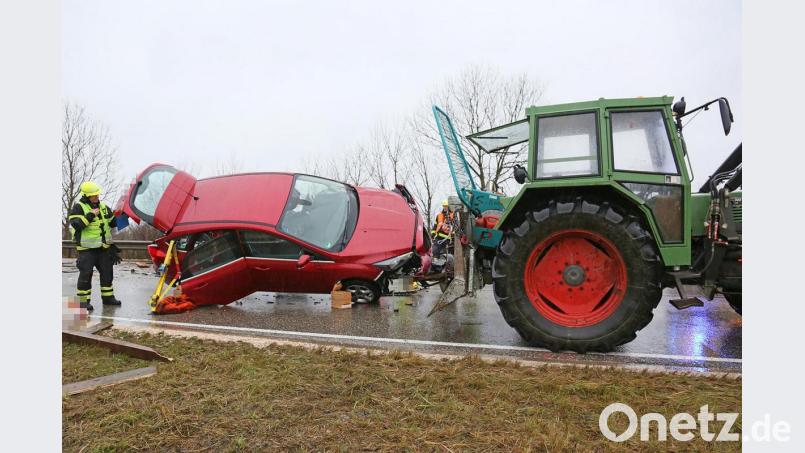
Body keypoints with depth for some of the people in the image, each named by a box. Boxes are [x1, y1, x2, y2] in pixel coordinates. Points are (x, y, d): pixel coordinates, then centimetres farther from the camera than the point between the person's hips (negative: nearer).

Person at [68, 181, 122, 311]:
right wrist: (90, 215, -23)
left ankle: (108, 297, 23)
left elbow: (113, 223, 24)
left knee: (107, 272, 11)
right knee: (86, 274, -4)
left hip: (104, 247, 6)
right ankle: (83, 301, 5)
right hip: (87, 248, -6)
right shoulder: (78, 207, -6)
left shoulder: (103, 206, 13)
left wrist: (113, 216, 6)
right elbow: (76, 225, -21)